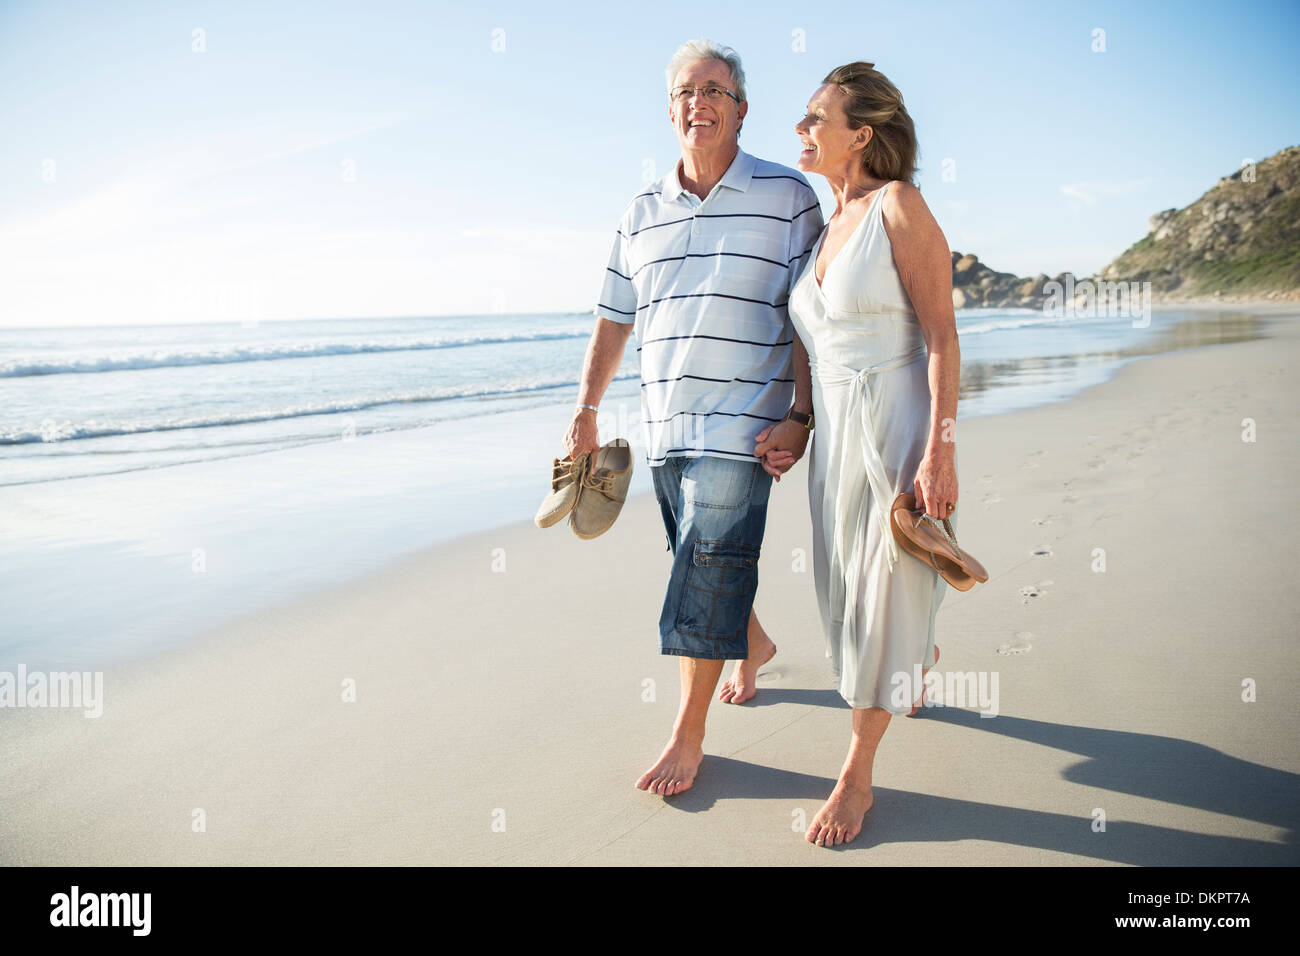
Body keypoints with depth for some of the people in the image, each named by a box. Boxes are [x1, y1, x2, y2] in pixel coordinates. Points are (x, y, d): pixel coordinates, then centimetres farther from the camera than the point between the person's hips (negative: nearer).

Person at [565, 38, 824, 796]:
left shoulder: (788, 196, -1)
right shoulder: (643, 212, 12)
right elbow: (614, 319, 16)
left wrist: (801, 414, -11)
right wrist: (585, 412, 12)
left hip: (741, 427, -5)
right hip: (664, 427, 5)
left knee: (706, 577, -7)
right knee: (704, 564, 17)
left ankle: (689, 736, 7)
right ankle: (754, 644, 46)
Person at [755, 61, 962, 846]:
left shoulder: (900, 205, -8)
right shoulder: (828, 227, 14)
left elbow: (942, 335, -14)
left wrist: (940, 449, -21)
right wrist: (792, 431, 10)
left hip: (900, 427, -7)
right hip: (837, 433, 8)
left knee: (886, 596, 1)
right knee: (849, 588, 18)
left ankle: (856, 775, 14)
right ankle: (921, 662, 51)